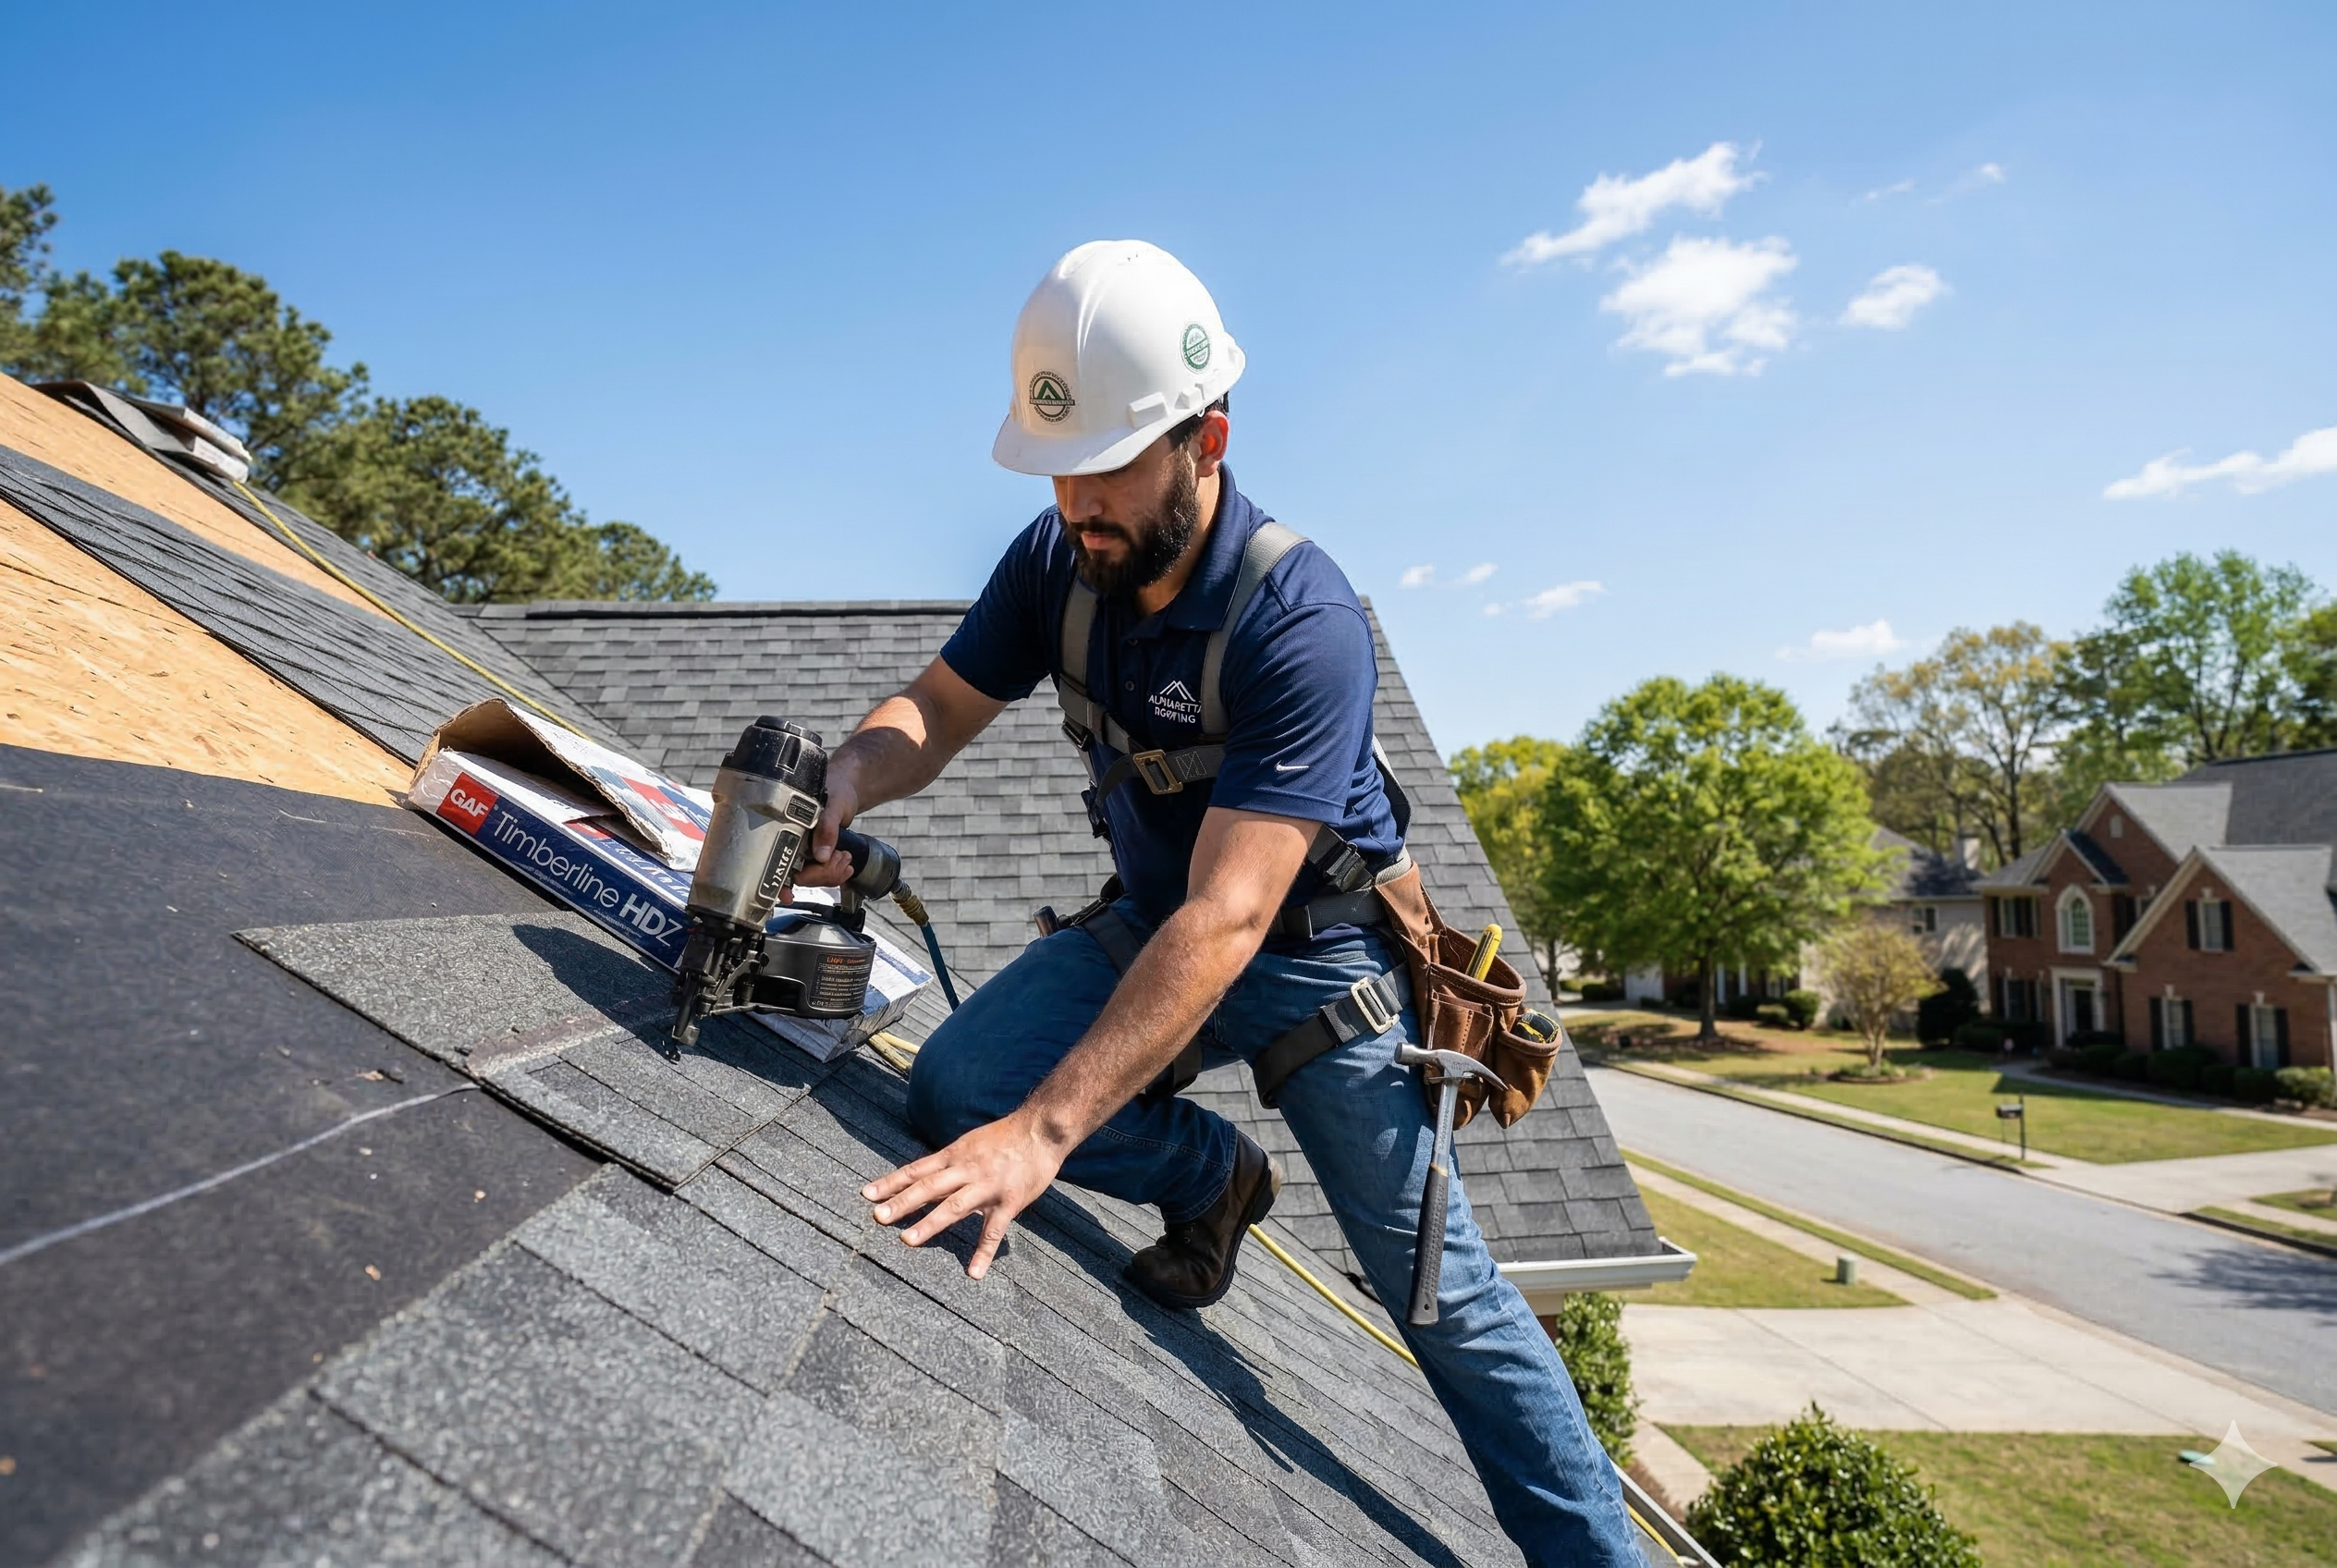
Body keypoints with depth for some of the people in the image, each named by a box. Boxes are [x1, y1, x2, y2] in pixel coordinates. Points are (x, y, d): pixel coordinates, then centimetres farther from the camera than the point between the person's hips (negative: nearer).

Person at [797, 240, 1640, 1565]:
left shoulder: (1302, 622, -32)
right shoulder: (1060, 560, -11)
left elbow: (1227, 919, -37)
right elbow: (938, 712, -4)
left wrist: (1044, 1131, -44)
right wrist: (857, 770, -29)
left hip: (1310, 948, -5)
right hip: (1152, 918, 6)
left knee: (1441, 1289, -4)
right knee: (955, 1087, -16)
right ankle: (1215, 1177, 9)